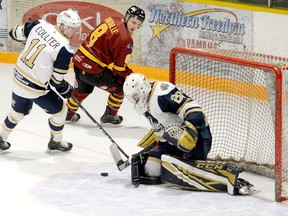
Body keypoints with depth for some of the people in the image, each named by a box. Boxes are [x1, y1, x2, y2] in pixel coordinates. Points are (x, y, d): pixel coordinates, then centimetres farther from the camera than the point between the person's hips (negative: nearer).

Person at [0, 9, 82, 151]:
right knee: (60, 109, 18)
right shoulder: (65, 49, -22)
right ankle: (56, 141, 35)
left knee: (19, 110, 31)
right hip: (35, 88, -7)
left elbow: (15, 33, 5)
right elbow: (56, 80, -15)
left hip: (18, 78, 7)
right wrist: (67, 90, 5)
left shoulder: (39, 25, -7)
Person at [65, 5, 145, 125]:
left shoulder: (111, 21, 4)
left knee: (83, 89, 34)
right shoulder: (125, 39, -20)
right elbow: (120, 67, -15)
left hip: (79, 60, 9)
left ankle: (69, 114, 52)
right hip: (92, 70, -9)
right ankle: (109, 115, 24)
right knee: (120, 87, 10)